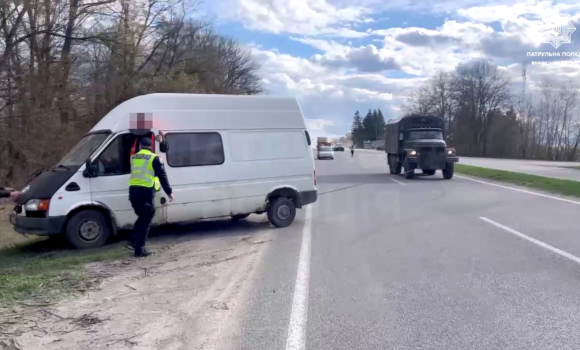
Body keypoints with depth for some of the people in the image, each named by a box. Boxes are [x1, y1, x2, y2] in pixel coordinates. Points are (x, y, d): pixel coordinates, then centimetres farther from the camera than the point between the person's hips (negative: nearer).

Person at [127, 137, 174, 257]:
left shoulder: (133, 157, 15)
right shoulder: (154, 158, -1)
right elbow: (162, 176, -3)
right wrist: (169, 192, 2)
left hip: (133, 191, 5)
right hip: (146, 192, -5)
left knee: (142, 217, 24)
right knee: (145, 221, 3)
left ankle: (132, 241, 16)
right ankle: (139, 249, 3)